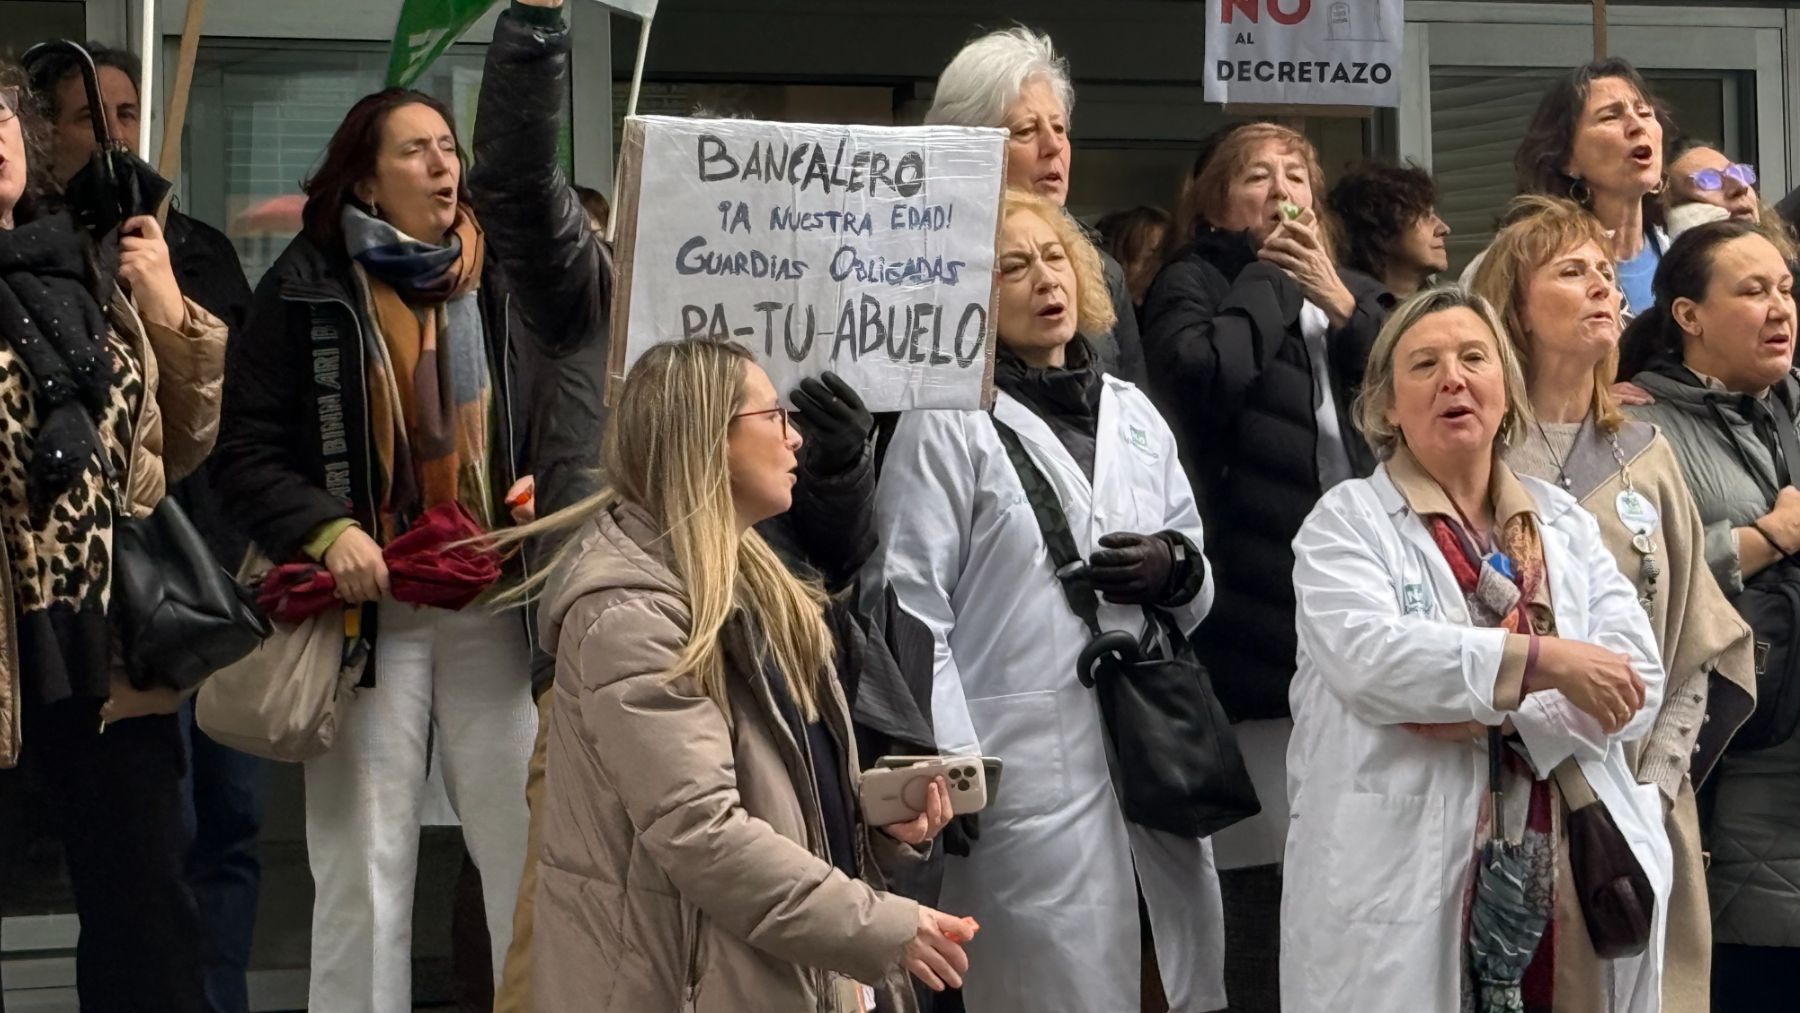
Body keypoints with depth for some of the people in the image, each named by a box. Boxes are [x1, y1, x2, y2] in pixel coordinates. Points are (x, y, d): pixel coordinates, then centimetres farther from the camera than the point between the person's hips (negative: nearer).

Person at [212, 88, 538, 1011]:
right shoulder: (306, 287, -1)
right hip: (369, 606, -2)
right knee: (364, 870, 4)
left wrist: (547, 487, -5)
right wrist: (328, 530, -19)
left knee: (533, 850, 4)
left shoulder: (503, 283, 7)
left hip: (494, 602, 2)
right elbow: (247, 451, -4)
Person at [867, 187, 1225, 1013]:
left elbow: (1199, 593, 23)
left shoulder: (1134, 414, 18)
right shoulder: (945, 427, -2)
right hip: (1029, 778, -6)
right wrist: (951, 768, -19)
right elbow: (908, 608, -11)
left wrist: (1175, 568, -1)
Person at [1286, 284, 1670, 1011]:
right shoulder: (1347, 522, 2)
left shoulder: (1565, 522, 13)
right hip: (1400, 890, -4)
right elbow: (1370, 656, -17)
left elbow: (1637, 684, 2)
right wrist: (1543, 661, -21)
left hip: (1575, 882, 4)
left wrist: (1495, 713, -13)